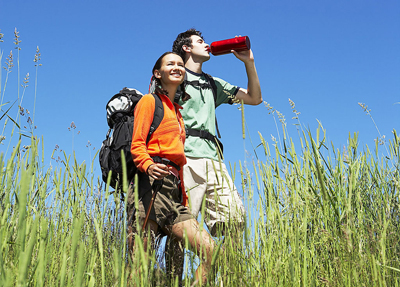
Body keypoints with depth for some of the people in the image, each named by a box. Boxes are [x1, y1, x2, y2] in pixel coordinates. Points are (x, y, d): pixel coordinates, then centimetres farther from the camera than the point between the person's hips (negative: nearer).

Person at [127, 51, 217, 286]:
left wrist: (185, 202, 20)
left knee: (210, 249, -9)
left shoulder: (178, 113, 32)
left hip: (173, 191, 7)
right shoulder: (150, 101, 9)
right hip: (152, 183, -7)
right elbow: (137, 144, -4)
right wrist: (148, 165, -26)